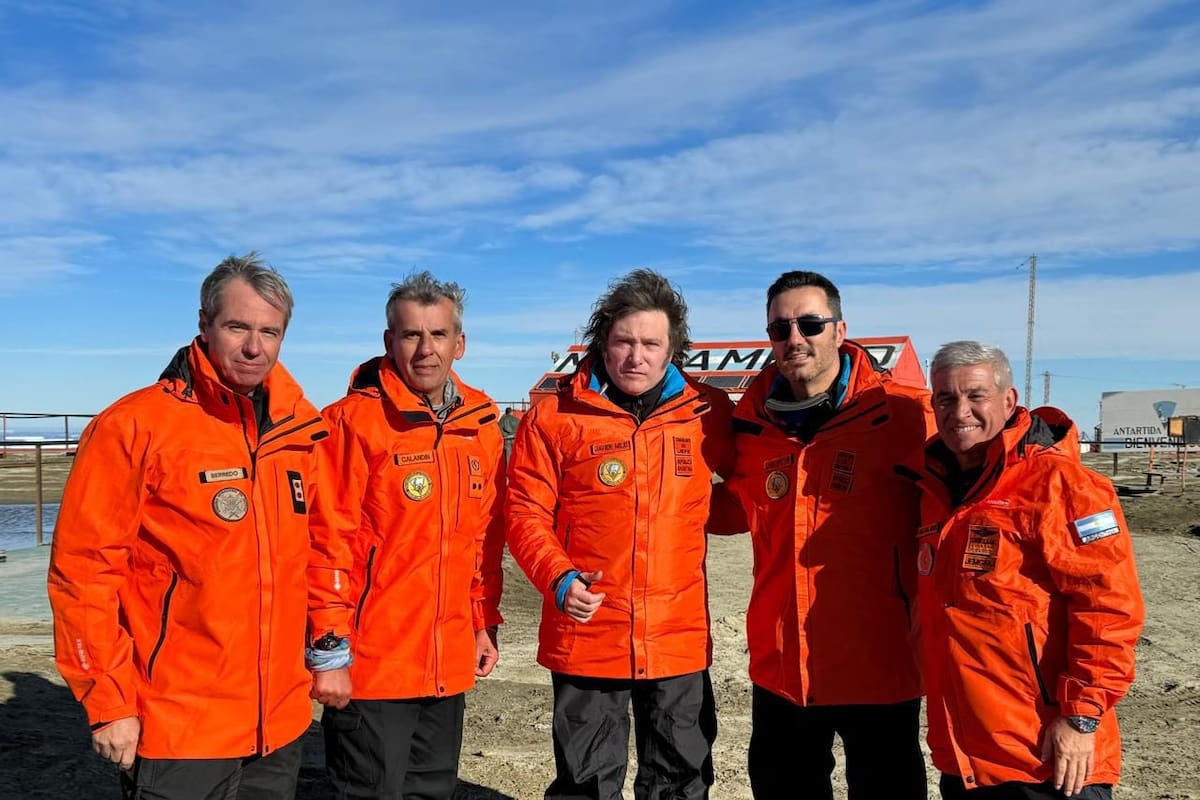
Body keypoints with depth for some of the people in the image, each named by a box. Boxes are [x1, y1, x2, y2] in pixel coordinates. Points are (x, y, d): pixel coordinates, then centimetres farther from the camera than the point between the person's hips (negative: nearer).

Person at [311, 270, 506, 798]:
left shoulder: (481, 425, 5)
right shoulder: (353, 421, -13)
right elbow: (329, 542, -14)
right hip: (371, 663, -6)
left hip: (451, 665, 6)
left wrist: (485, 623, 11)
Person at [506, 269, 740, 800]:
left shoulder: (708, 412, 0)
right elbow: (525, 512, -4)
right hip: (586, 636, -1)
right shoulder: (555, 416, -5)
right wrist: (559, 578, -18)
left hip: (679, 638, 2)